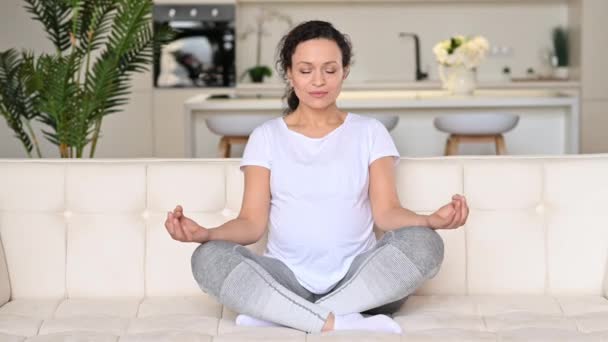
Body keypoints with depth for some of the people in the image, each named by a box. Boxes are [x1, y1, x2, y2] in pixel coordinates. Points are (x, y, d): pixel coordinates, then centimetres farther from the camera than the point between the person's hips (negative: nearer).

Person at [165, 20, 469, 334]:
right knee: (208, 258, -28)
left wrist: (432, 220, -24)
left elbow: (386, 212, -2)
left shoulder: (369, 132, 9)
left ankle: (279, 316, -28)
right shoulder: (266, 136, 9)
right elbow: (253, 222, 1)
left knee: (423, 244, -30)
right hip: (288, 281, 0)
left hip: (358, 280, 1)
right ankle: (340, 324, -33)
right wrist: (204, 234, -20)